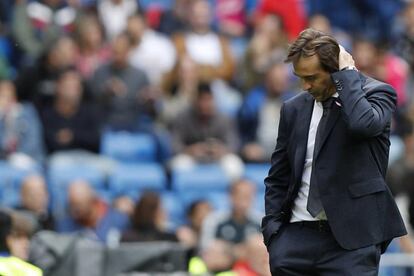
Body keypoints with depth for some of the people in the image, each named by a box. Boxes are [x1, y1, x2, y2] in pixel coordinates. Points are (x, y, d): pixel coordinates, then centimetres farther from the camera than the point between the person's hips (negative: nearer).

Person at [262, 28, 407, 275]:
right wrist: (272, 229, 5)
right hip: (298, 236, 4)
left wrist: (347, 74, -13)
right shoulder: (294, 109, 13)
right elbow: (278, 178, 17)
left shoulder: (376, 93, 0)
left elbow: (363, 124, -25)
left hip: (351, 237, -4)